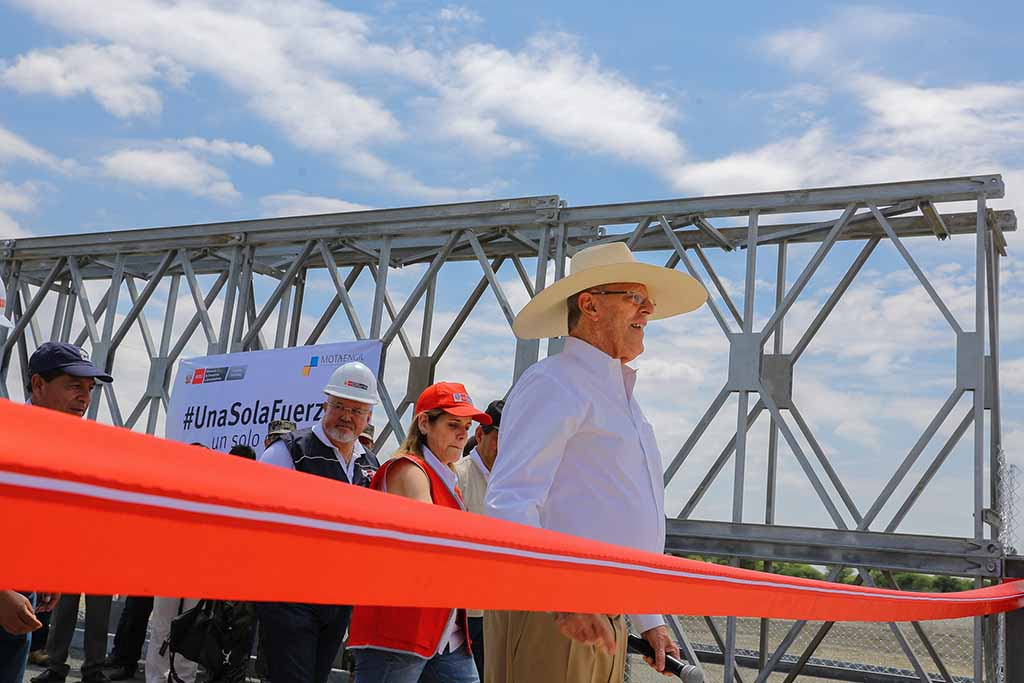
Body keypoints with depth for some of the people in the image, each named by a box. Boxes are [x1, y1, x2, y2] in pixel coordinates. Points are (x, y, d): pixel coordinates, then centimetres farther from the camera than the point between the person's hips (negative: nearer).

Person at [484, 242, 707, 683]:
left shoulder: (621, 399, 22)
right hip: (545, 617, -9)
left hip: (604, 626, 9)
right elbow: (509, 504, -20)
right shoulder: (553, 385, -7)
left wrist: (649, 622, 23)